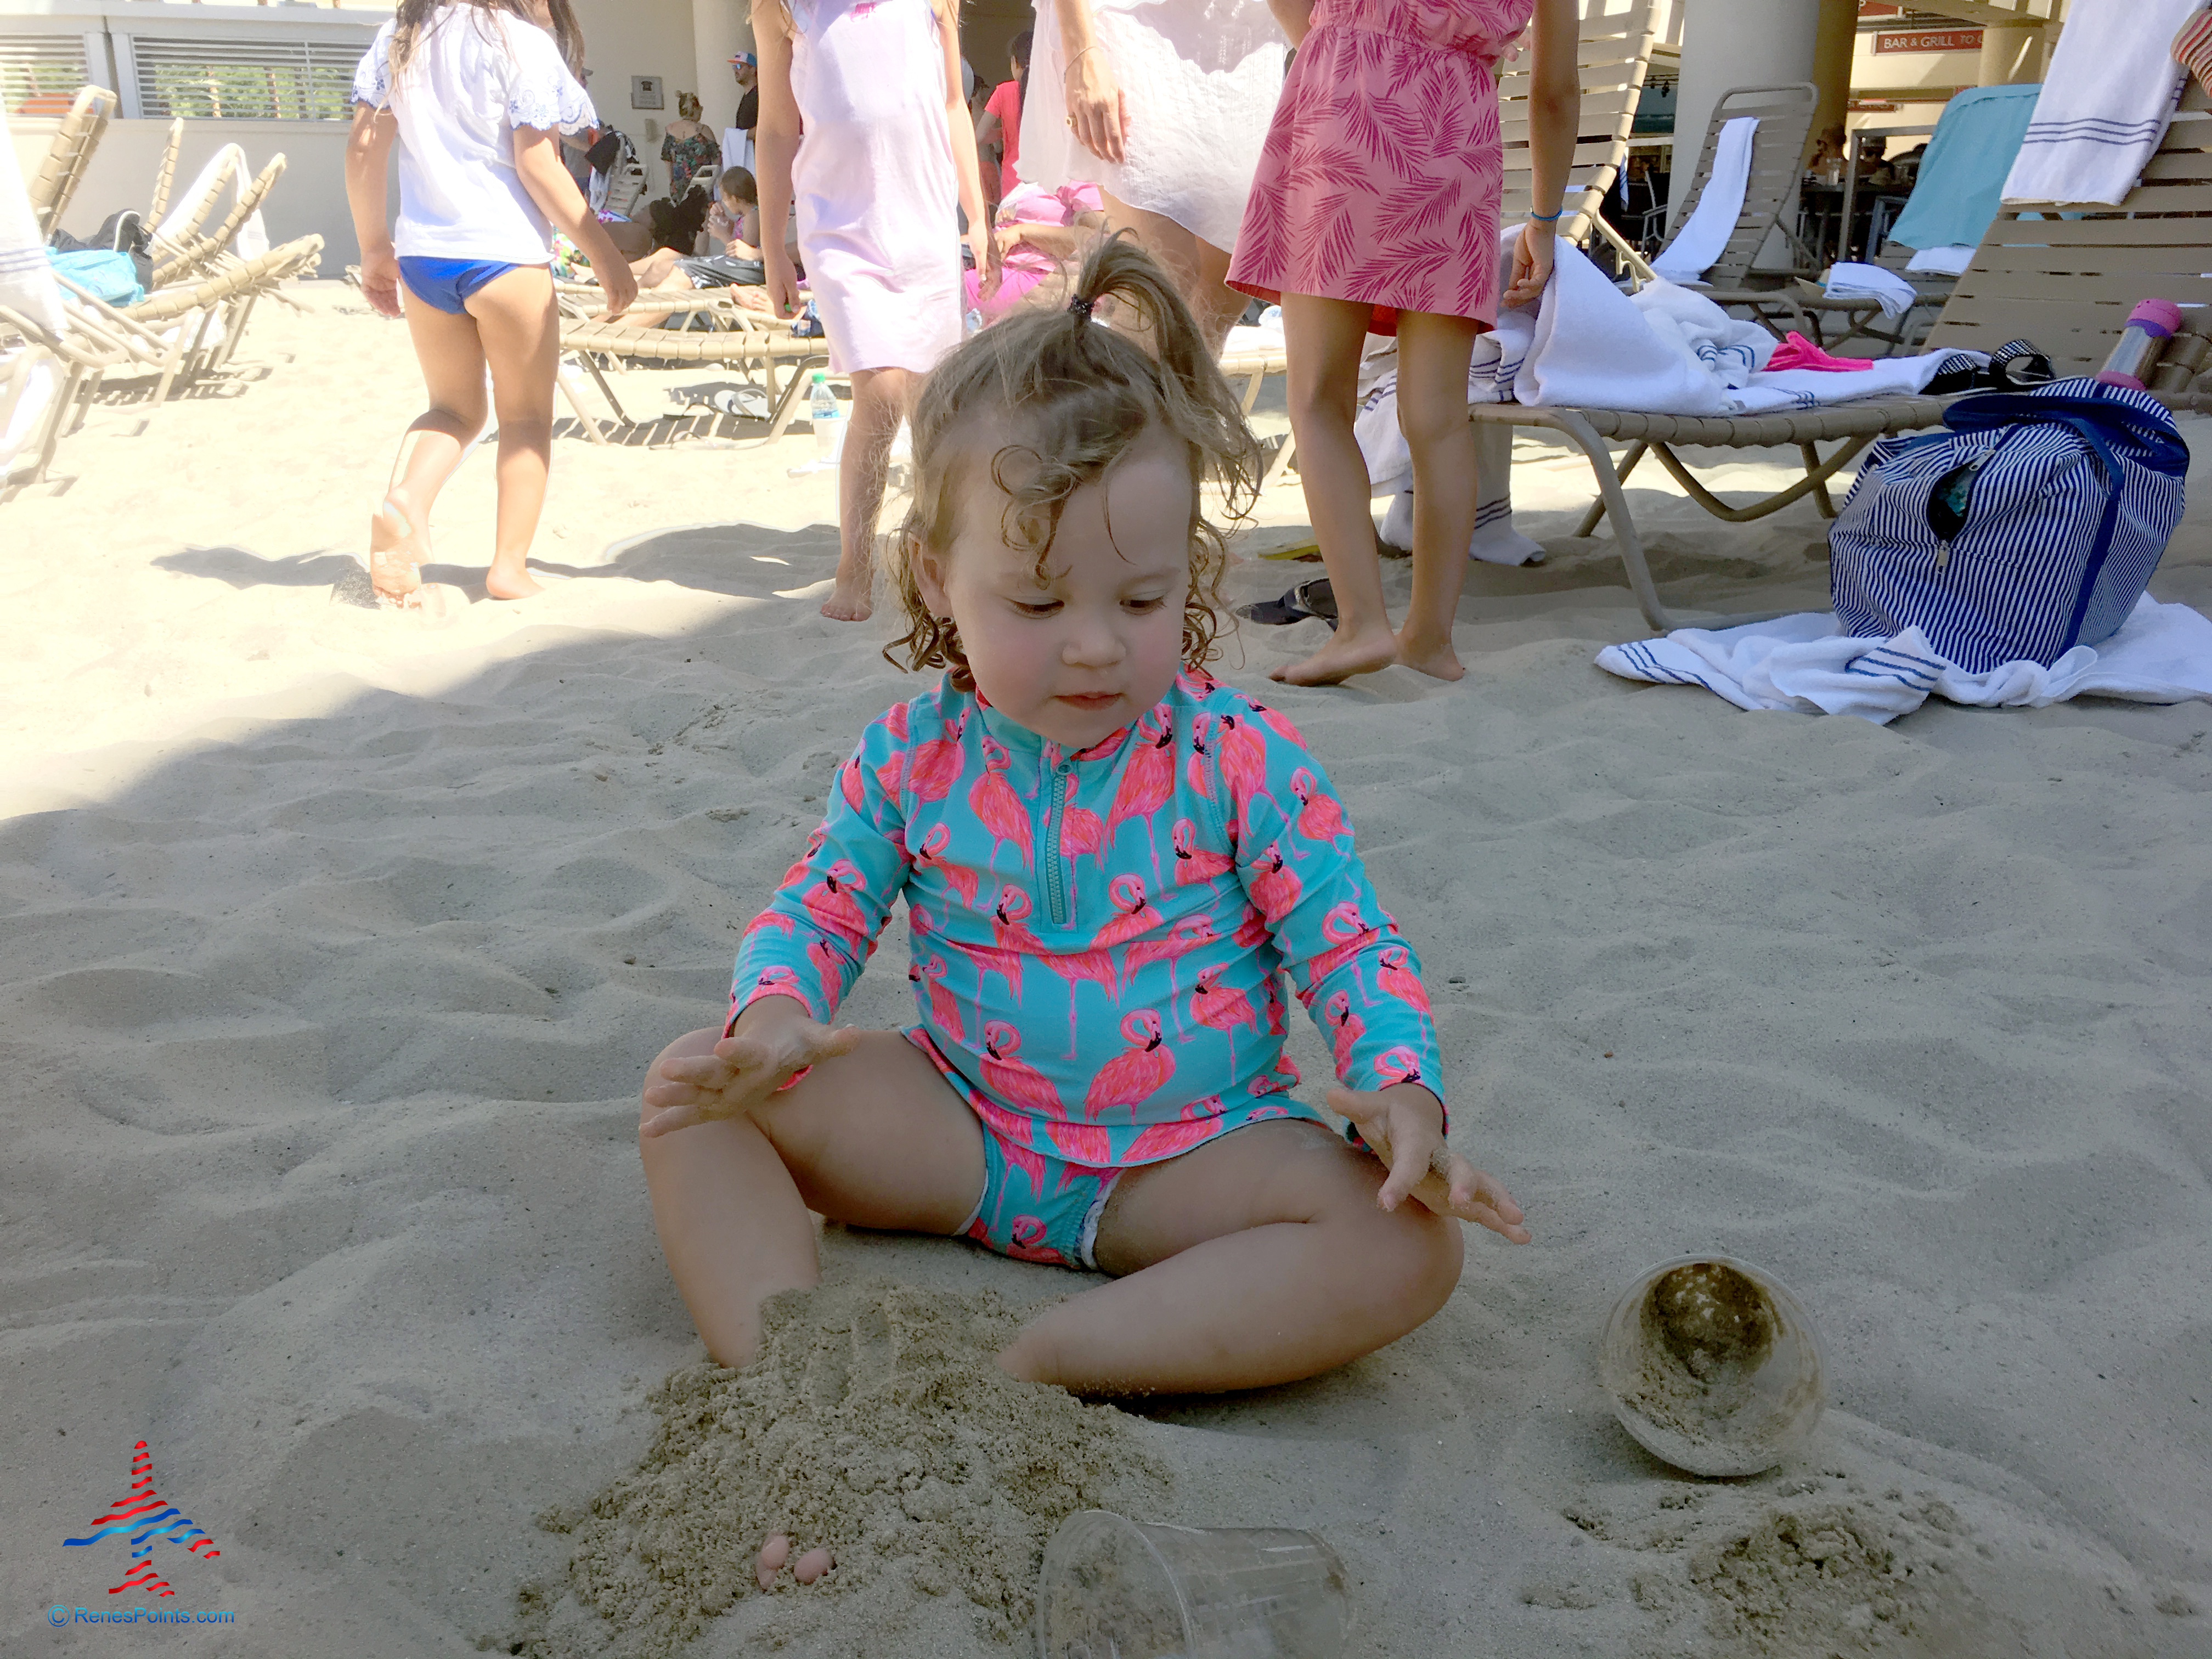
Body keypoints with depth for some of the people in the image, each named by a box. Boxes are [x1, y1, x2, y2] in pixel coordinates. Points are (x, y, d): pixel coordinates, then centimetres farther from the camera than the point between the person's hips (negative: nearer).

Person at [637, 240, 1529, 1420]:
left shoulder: (1243, 761, -12)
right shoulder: (911, 758, -5)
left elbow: (1348, 944, -9)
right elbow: (818, 911, 3)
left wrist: (1402, 1091, -29)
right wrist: (771, 1020, -21)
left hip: (1184, 1158, -1)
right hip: (958, 1133, 2)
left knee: (1406, 1245, -28)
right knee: (694, 1096, -12)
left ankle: (1032, 1361, -31)